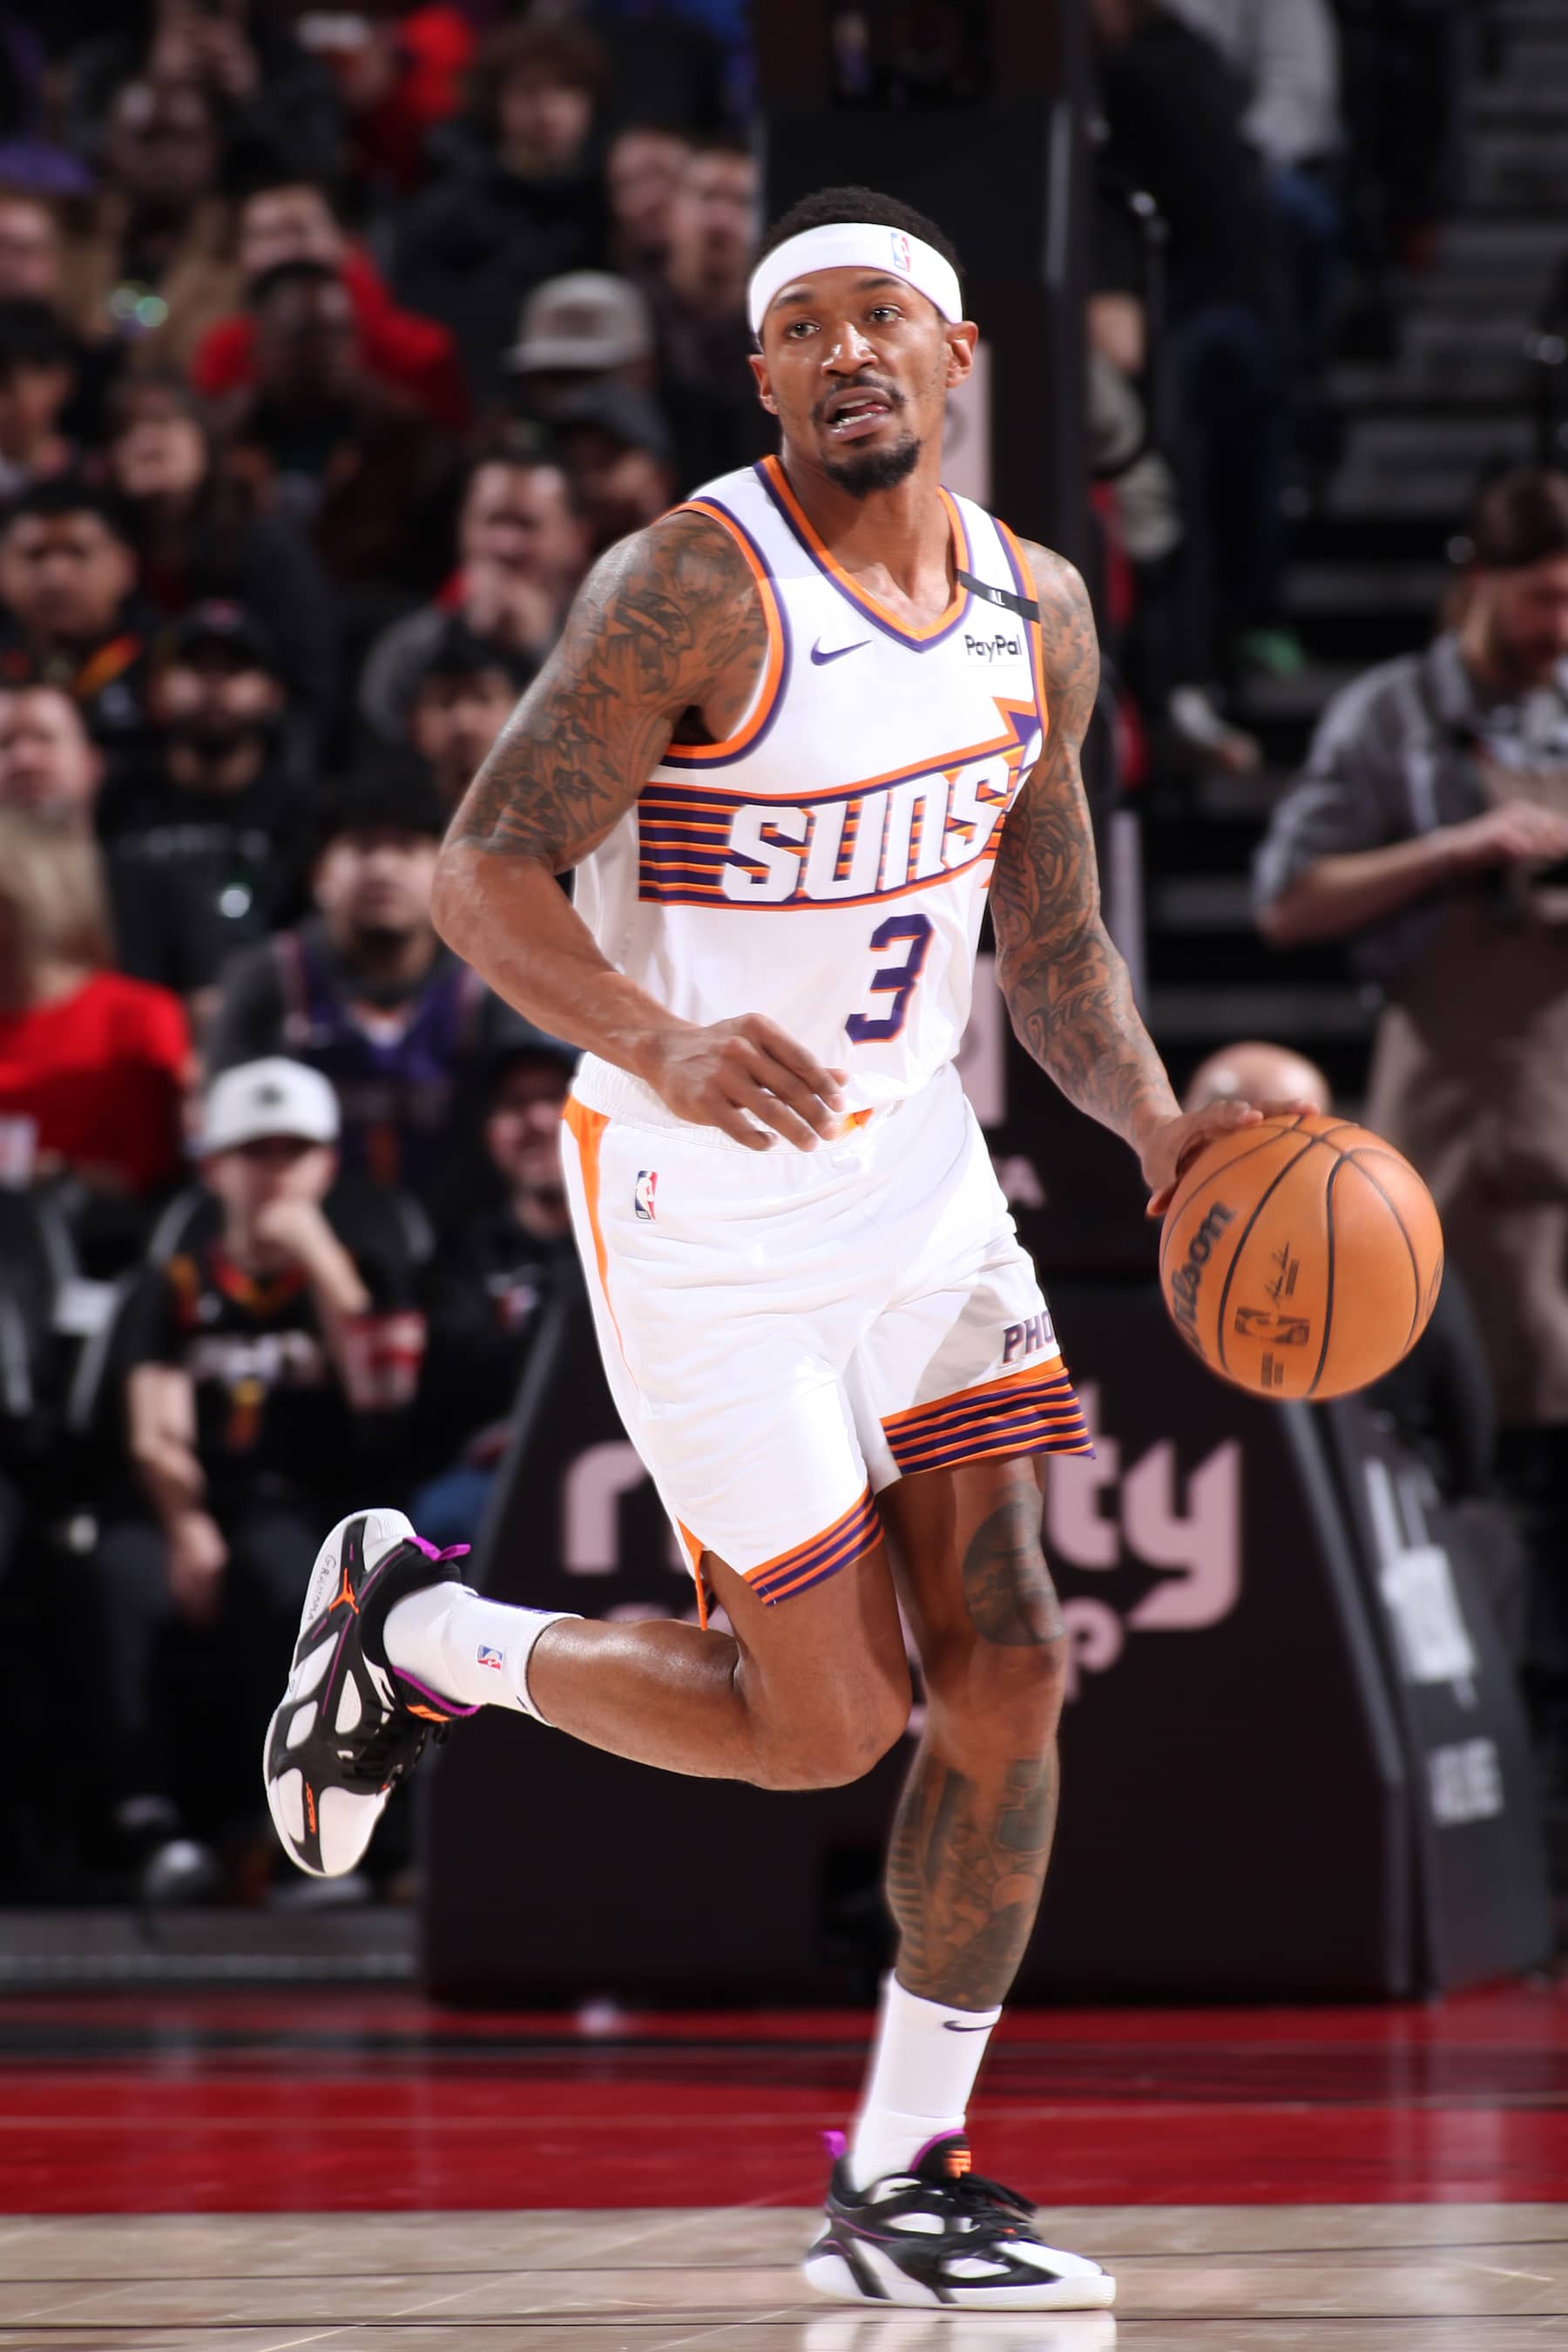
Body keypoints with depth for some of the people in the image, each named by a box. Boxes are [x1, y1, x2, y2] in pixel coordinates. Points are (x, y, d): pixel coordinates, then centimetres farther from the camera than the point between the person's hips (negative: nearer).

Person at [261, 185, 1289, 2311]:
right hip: (707, 1226, -6)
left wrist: (1160, 1125, -3)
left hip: (918, 1181, 6)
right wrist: (657, 1041, -38)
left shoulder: (1039, 617, 5)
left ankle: (903, 2186, 9)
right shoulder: (694, 586, -17)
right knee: (827, 1723, -3)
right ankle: (413, 1630, 22)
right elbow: (484, 877, -19)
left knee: (1004, 1674, -3)